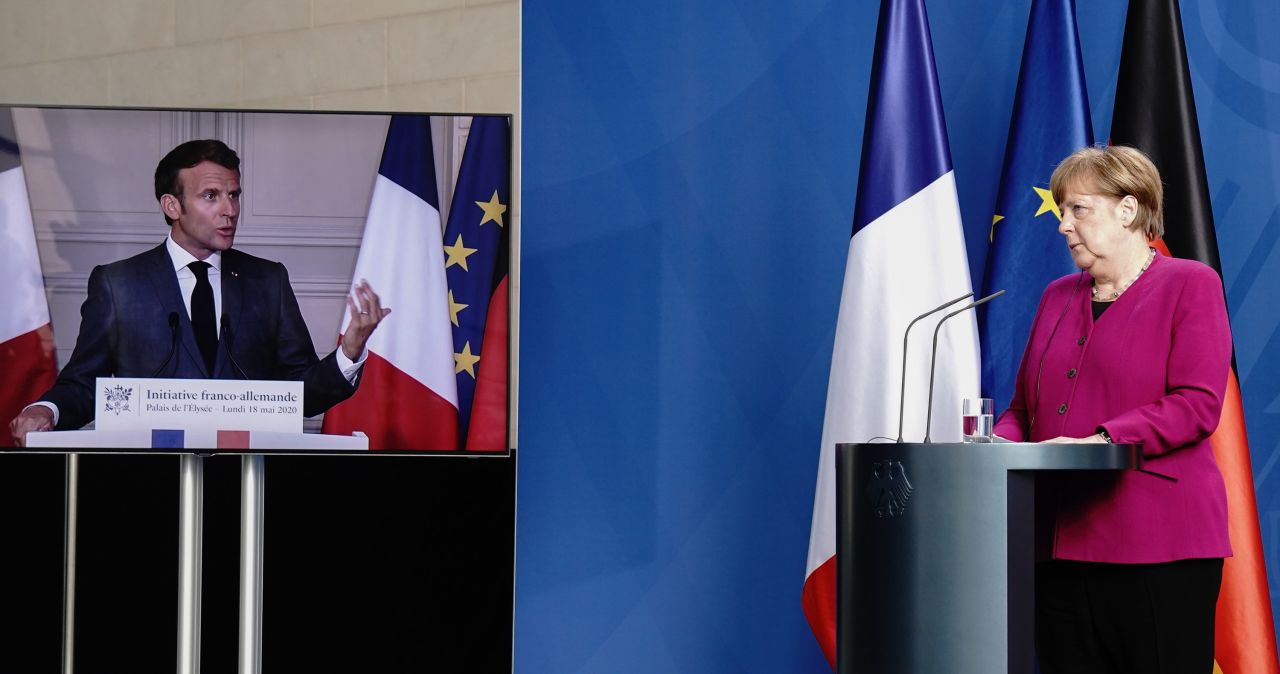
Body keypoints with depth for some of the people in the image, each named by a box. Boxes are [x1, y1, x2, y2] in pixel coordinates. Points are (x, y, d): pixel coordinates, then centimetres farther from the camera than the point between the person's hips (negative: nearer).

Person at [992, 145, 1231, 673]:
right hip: (1062, 545, 6)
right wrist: (1000, 442, -2)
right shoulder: (1058, 297, 20)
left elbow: (1198, 405, -11)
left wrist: (1101, 441, -21)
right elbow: (1024, 406, 21)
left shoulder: (1189, 284, 1)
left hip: (1159, 545, -6)